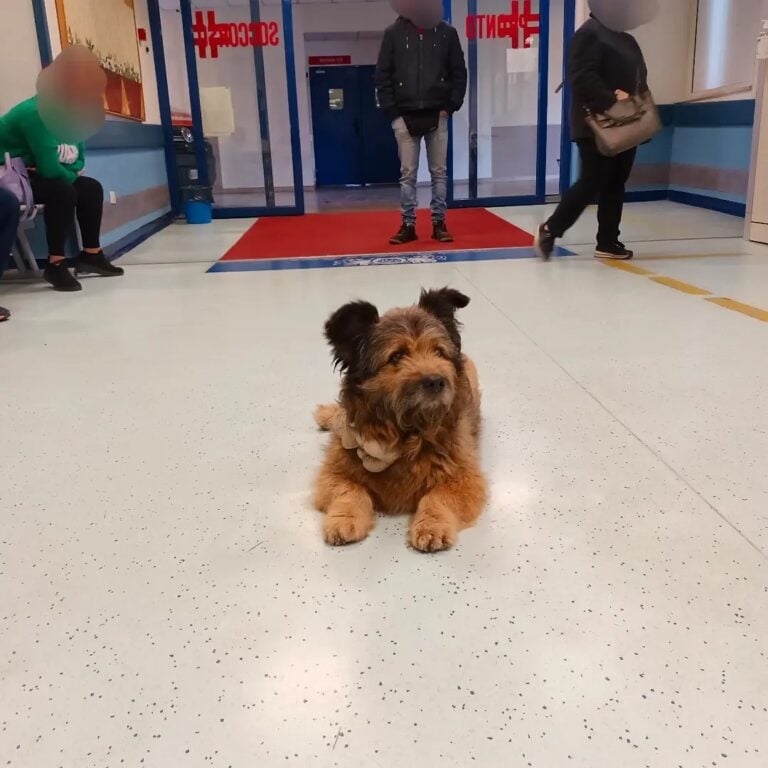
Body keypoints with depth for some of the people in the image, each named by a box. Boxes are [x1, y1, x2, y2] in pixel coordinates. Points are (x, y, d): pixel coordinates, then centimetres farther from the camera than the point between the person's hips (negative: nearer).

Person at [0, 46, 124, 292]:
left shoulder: (69, 112, 1)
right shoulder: (35, 113, -26)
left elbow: (78, 160, 5)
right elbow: (50, 168, -32)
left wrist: (68, 173, -16)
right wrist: (69, 174, -11)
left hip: (36, 175, 9)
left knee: (91, 187, 3)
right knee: (63, 191, -29)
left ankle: (90, 254, 8)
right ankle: (55, 264, -25)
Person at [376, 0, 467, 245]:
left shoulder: (447, 33, 4)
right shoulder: (394, 33, 2)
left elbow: (459, 73, 6)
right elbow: (382, 76, 1)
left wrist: (451, 107, -4)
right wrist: (392, 112, -6)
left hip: (437, 115, 1)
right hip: (405, 116, -1)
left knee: (439, 172, 4)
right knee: (407, 174, 1)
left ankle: (439, 223, 11)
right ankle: (408, 225, 7)